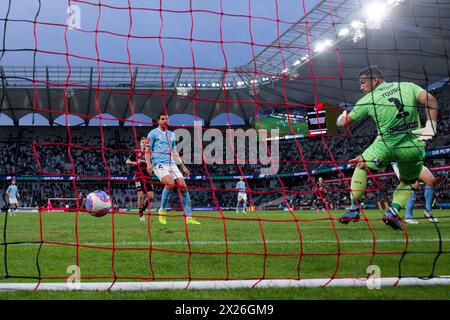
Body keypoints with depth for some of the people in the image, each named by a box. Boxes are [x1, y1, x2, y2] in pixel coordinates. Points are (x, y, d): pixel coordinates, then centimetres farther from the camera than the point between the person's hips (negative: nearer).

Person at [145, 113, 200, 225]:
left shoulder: (171, 135, 21)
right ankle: (162, 211, -11)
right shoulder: (153, 133, 5)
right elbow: (147, 150, 1)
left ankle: (189, 217, -7)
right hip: (159, 164, -6)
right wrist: (148, 163, -15)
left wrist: (183, 166, 22)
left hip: (171, 164, 6)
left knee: (183, 186, -9)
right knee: (170, 183, -29)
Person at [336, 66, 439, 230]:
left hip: (386, 145, -2)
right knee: (408, 182, 27)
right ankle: (393, 212, 5)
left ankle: (354, 209, 19)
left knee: (361, 165, 24)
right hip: (414, 148, 2)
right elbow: (430, 100, -6)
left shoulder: (368, 100, 2)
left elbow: (345, 121, 13)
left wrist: (342, 117, 36)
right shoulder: (408, 86, 7)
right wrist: (430, 127, -7)